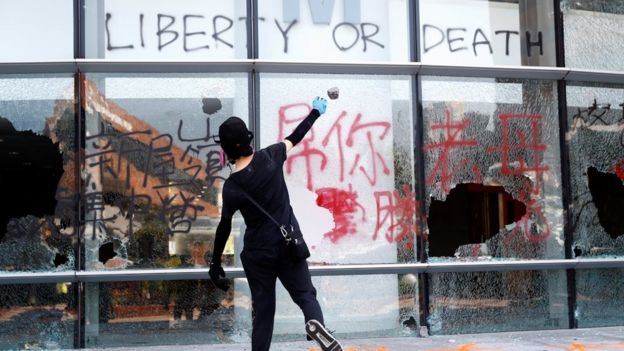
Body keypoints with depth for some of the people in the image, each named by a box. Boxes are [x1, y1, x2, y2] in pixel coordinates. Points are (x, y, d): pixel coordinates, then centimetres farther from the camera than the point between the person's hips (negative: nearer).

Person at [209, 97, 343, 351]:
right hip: (289, 243, 1)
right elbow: (294, 138, 8)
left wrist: (215, 263, 6)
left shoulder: (232, 187, -14)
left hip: (258, 252, -1)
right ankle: (315, 322, -24)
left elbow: (224, 228, -6)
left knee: (263, 309, 10)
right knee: (305, 293, 7)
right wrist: (315, 112, 25)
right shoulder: (270, 157, -9)